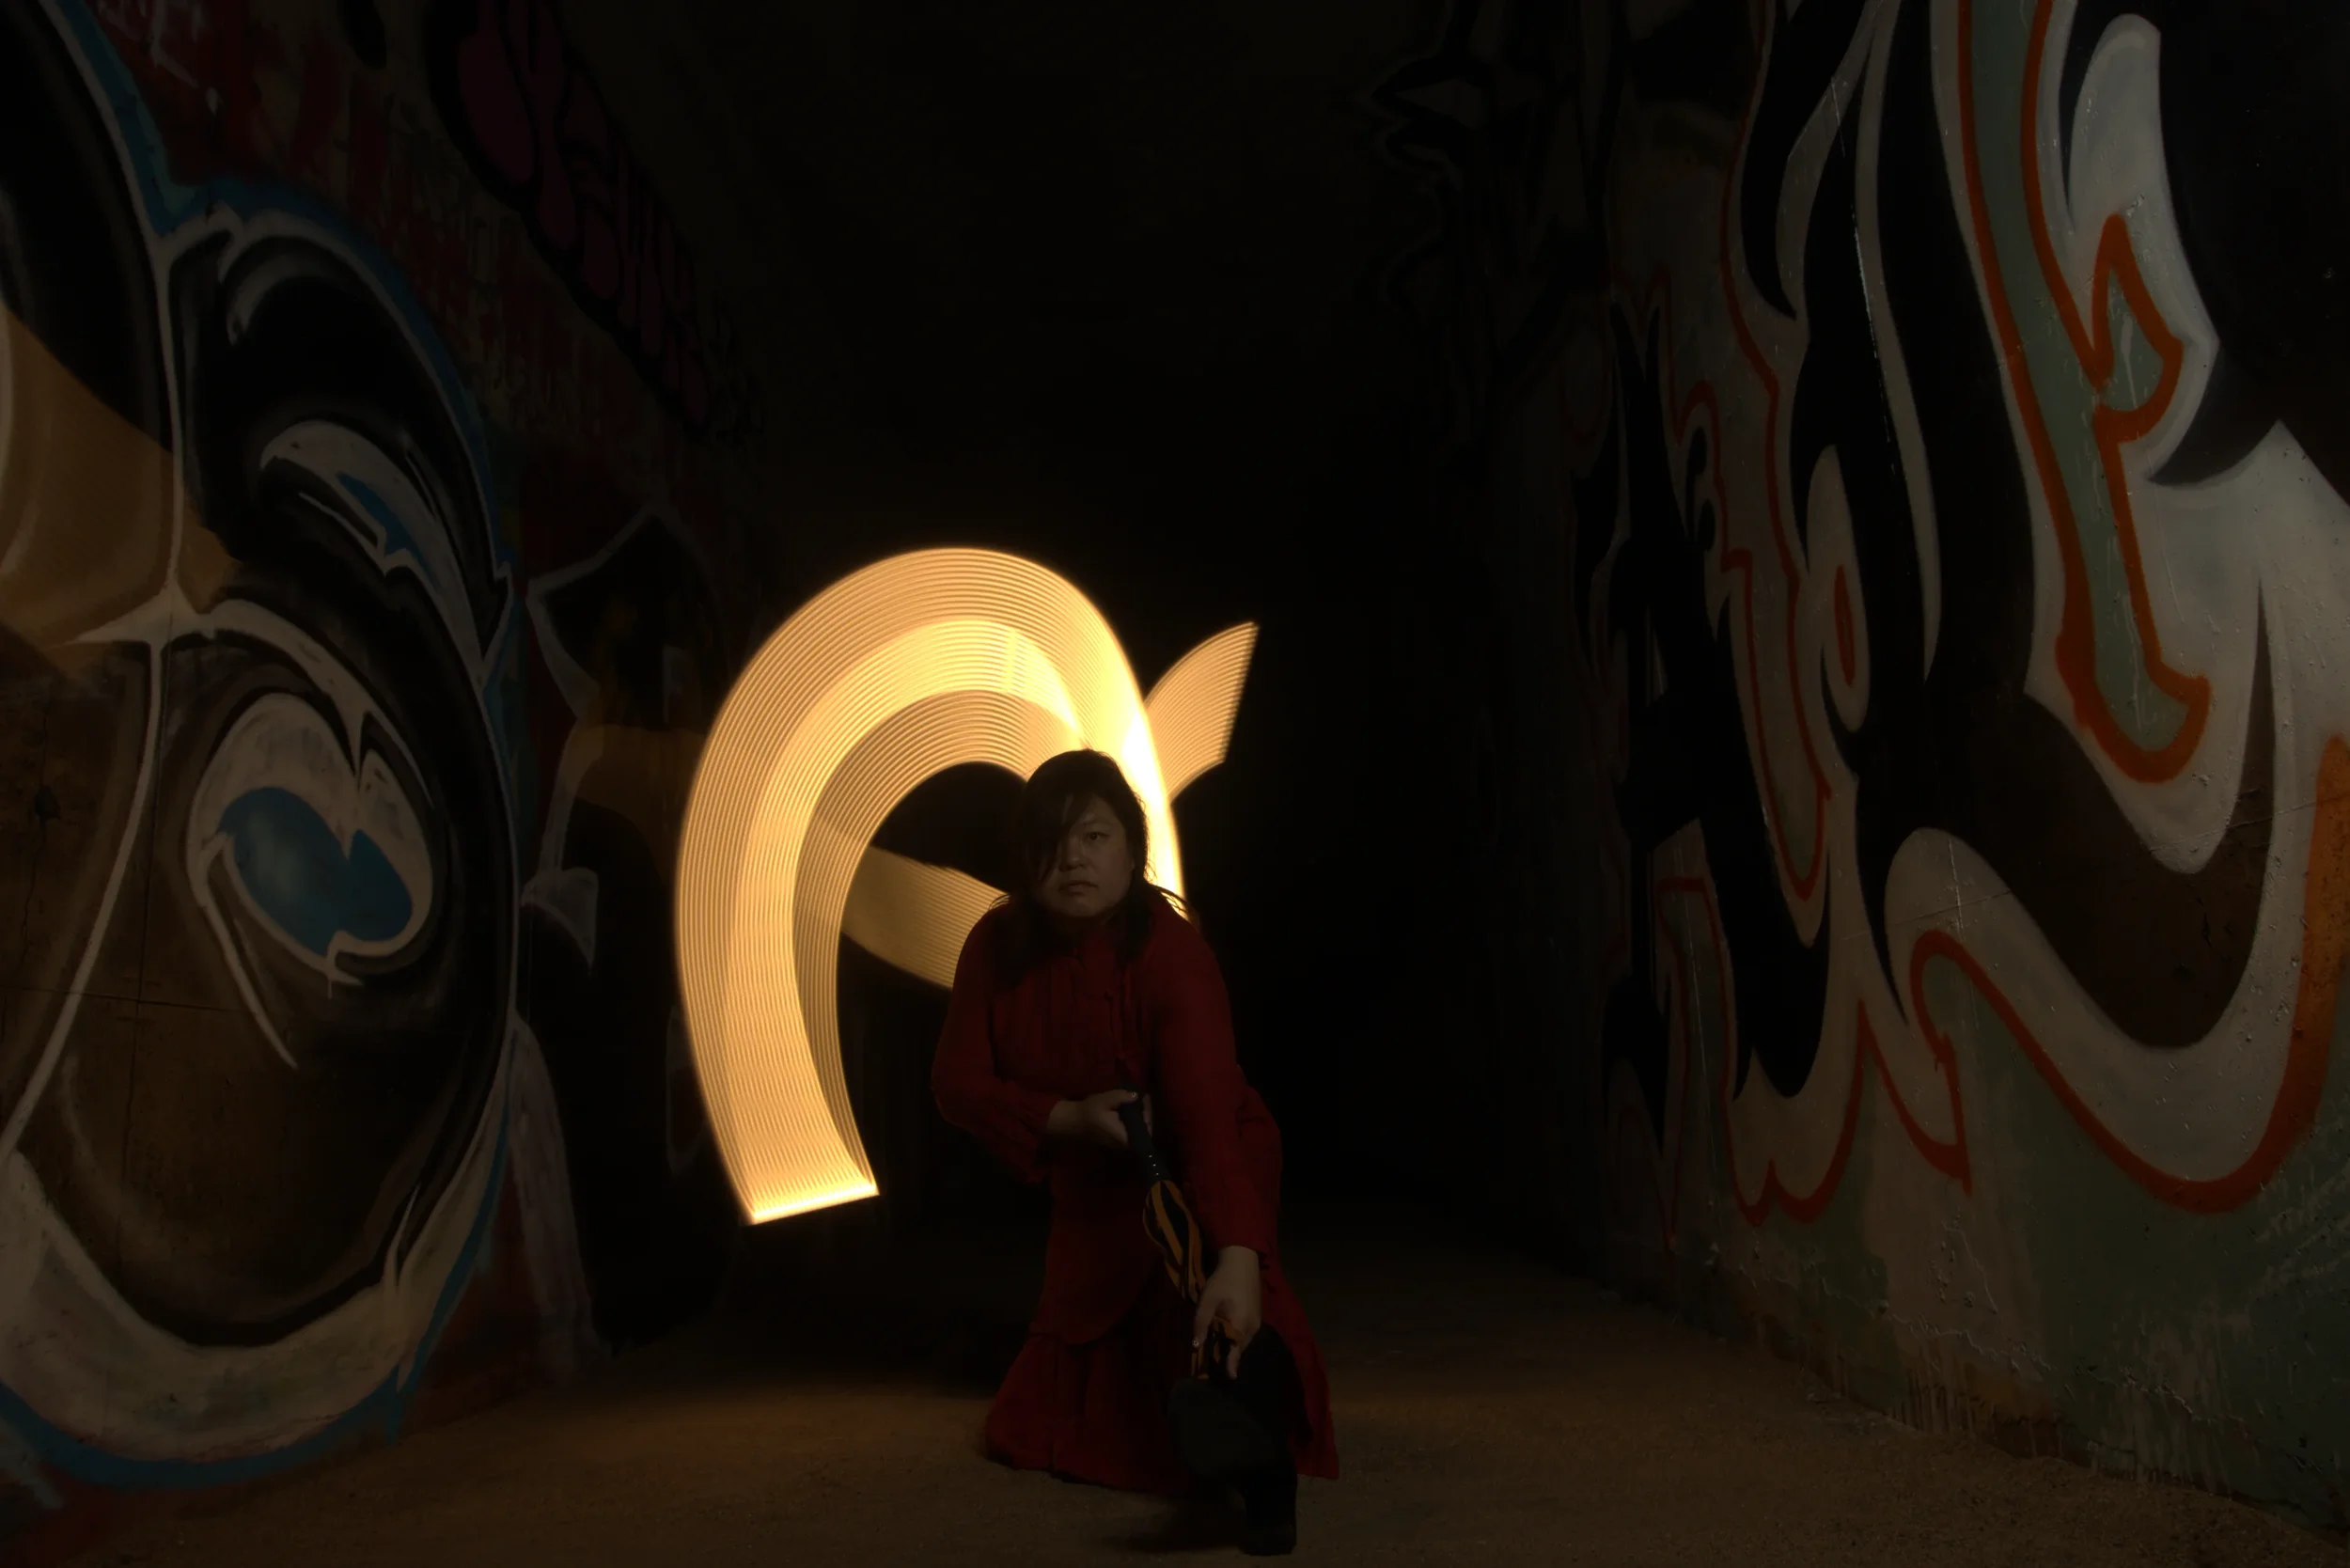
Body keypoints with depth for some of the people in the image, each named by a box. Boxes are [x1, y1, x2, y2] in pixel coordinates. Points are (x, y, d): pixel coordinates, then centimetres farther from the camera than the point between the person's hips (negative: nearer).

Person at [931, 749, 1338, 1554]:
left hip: (1201, 1171, -5)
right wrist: (1068, 1118, -30)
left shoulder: (1171, 954, -35)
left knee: (1202, 1296, -42)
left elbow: (1210, 1112, -45)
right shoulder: (996, 946, -19)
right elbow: (958, 1082, -13)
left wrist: (1238, 1259, -59)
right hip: (1097, 1184, 5)